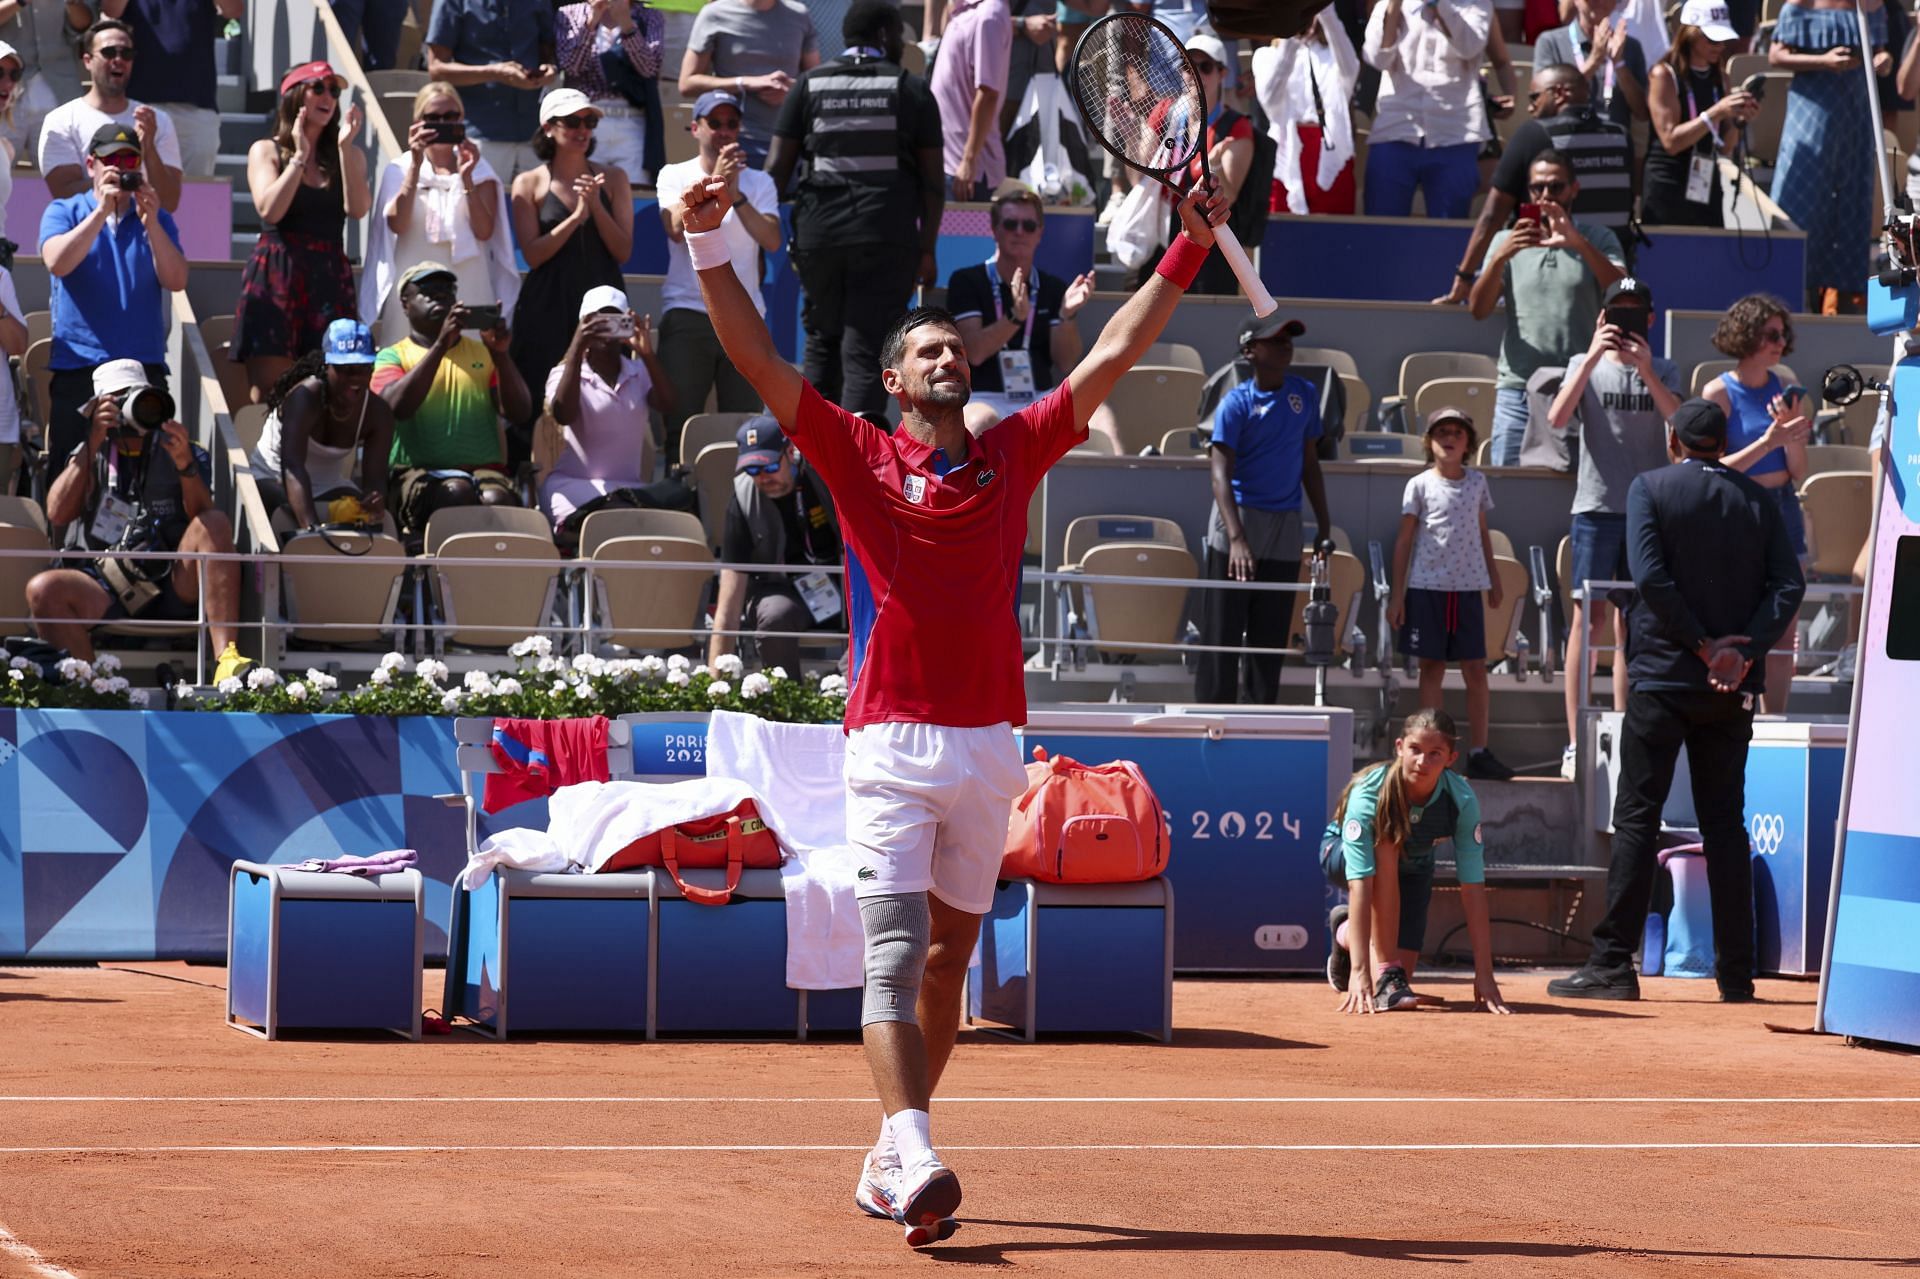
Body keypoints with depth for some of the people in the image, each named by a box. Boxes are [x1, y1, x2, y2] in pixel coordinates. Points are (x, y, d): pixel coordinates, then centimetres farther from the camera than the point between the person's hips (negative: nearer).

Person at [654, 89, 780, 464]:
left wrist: (736, 195, -17)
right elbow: (678, 229, -12)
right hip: (688, 312, -2)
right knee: (680, 421, -4)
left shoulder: (758, 182, 11)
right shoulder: (675, 176, 7)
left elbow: (772, 240, -5)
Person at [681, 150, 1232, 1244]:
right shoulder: (861, 455, 3)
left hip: (990, 741, 4)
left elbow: (1113, 357, 11)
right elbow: (760, 362, -4)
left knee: (950, 956, 9)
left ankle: (891, 1162, 19)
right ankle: (915, 1161, -26)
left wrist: (1188, 253, 6)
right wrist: (709, 246, -14)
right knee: (895, 953, -14)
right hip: (892, 743, -4)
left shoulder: (1012, 454, 11)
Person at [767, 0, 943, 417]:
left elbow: (777, 166, 4)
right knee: (866, 352, -3)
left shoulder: (810, 85, 9)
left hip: (818, 231, 2)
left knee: (822, 342, 19)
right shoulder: (911, 90, 5)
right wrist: (927, 249, 7)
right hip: (887, 238, -2)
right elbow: (933, 177, 2)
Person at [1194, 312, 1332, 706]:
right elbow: (1221, 473, -18)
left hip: (1285, 526, 5)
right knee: (1222, 630, -4)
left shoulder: (1305, 394, 8)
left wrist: (1324, 526, 13)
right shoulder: (1236, 404, -9)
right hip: (1238, 518, -5)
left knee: (1271, 635, 8)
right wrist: (1236, 538, -31)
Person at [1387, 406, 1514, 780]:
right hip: (1427, 586, -2)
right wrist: (1397, 595, -2)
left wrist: (1493, 577, 22)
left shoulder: (1477, 483, 8)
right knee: (1432, 667, 2)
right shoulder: (1420, 486, 0)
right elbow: (1405, 540, 1)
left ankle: (1479, 752, 6)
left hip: (1469, 587, 3)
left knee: (1476, 668, 1)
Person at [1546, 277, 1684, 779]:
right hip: (1597, 505, -2)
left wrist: (1646, 371, -20)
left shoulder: (1664, 371, 10)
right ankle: (1576, 743, -10)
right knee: (1589, 616, -8)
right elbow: (1557, 418, -11)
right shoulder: (1585, 365, 7)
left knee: (1632, 624, 6)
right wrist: (1593, 359, -18)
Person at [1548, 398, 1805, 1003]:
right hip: (1732, 688, 3)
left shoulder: (1650, 488, -2)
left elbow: (1651, 577, -14)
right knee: (1725, 822, 9)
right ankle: (1736, 971, 7)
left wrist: (1704, 646, -11)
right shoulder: (1756, 499, 8)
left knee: (1637, 817, -2)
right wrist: (1741, 653, -10)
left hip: (1663, 679, -3)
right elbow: (1789, 584, -2)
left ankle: (1613, 963, -8)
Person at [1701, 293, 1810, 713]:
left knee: (1782, 631, 5)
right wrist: (1766, 442, -20)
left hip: (1781, 509, 5)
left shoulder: (1784, 389, 7)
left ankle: (1775, 720, 10)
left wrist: (1790, 429, -11)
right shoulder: (1719, 392, -6)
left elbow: (1799, 472, 7)